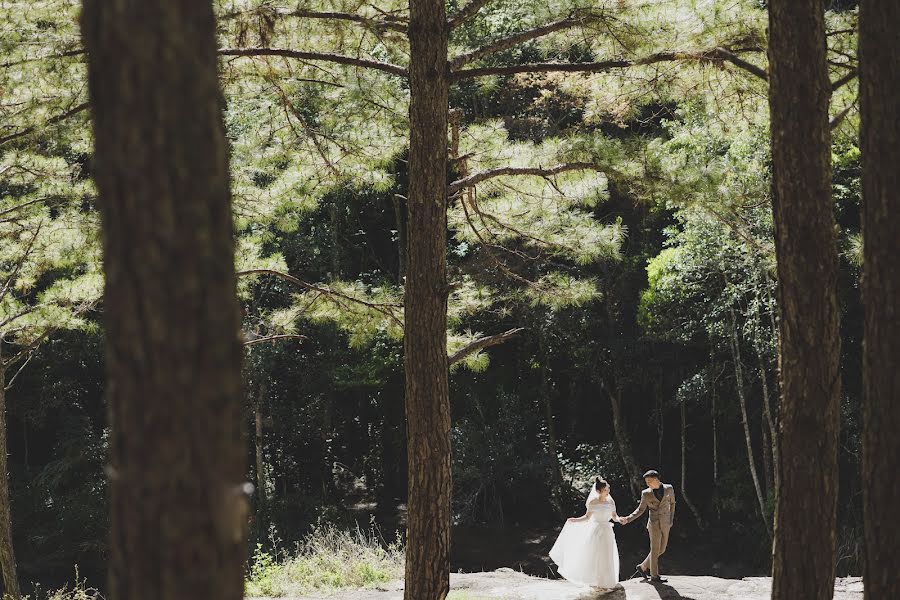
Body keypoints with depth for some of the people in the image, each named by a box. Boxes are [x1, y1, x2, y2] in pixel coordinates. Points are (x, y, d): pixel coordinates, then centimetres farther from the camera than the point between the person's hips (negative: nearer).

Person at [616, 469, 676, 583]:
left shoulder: (669, 489, 1)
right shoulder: (646, 493, -4)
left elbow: (672, 503, 15)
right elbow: (641, 509, 3)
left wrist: (671, 519, 11)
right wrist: (628, 519, -9)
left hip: (665, 524, 4)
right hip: (654, 523, -4)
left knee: (661, 549, 10)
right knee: (655, 550, -1)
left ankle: (643, 567, 27)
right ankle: (654, 576, 9)